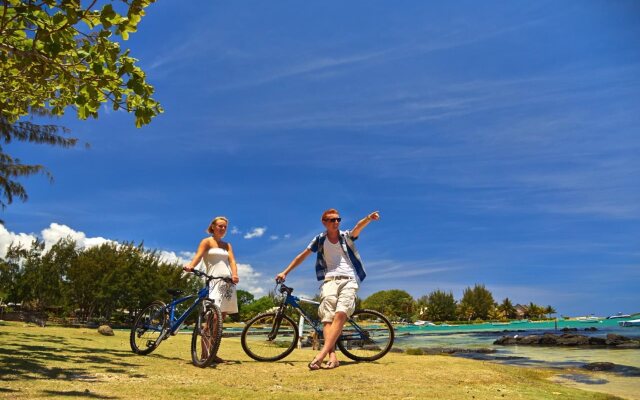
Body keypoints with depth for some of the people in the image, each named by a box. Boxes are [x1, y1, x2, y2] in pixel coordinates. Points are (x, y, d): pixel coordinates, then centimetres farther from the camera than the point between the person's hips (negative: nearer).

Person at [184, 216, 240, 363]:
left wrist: (235, 274, -15)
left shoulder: (227, 245, 20)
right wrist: (190, 265, -33)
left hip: (228, 283, 6)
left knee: (221, 317, 5)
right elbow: (198, 256, -11)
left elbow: (232, 261, 6)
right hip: (214, 281, -5)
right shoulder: (207, 241, 6)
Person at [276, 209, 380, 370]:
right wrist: (285, 272, 13)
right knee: (327, 317, -18)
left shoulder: (346, 236, 9)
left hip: (349, 279, -1)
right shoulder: (320, 239, 10)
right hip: (330, 279, 1)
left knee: (340, 314, -23)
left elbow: (358, 227, -12)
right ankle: (332, 356, -29)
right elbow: (302, 256, 14)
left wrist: (369, 218, -34)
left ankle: (322, 353, -31)